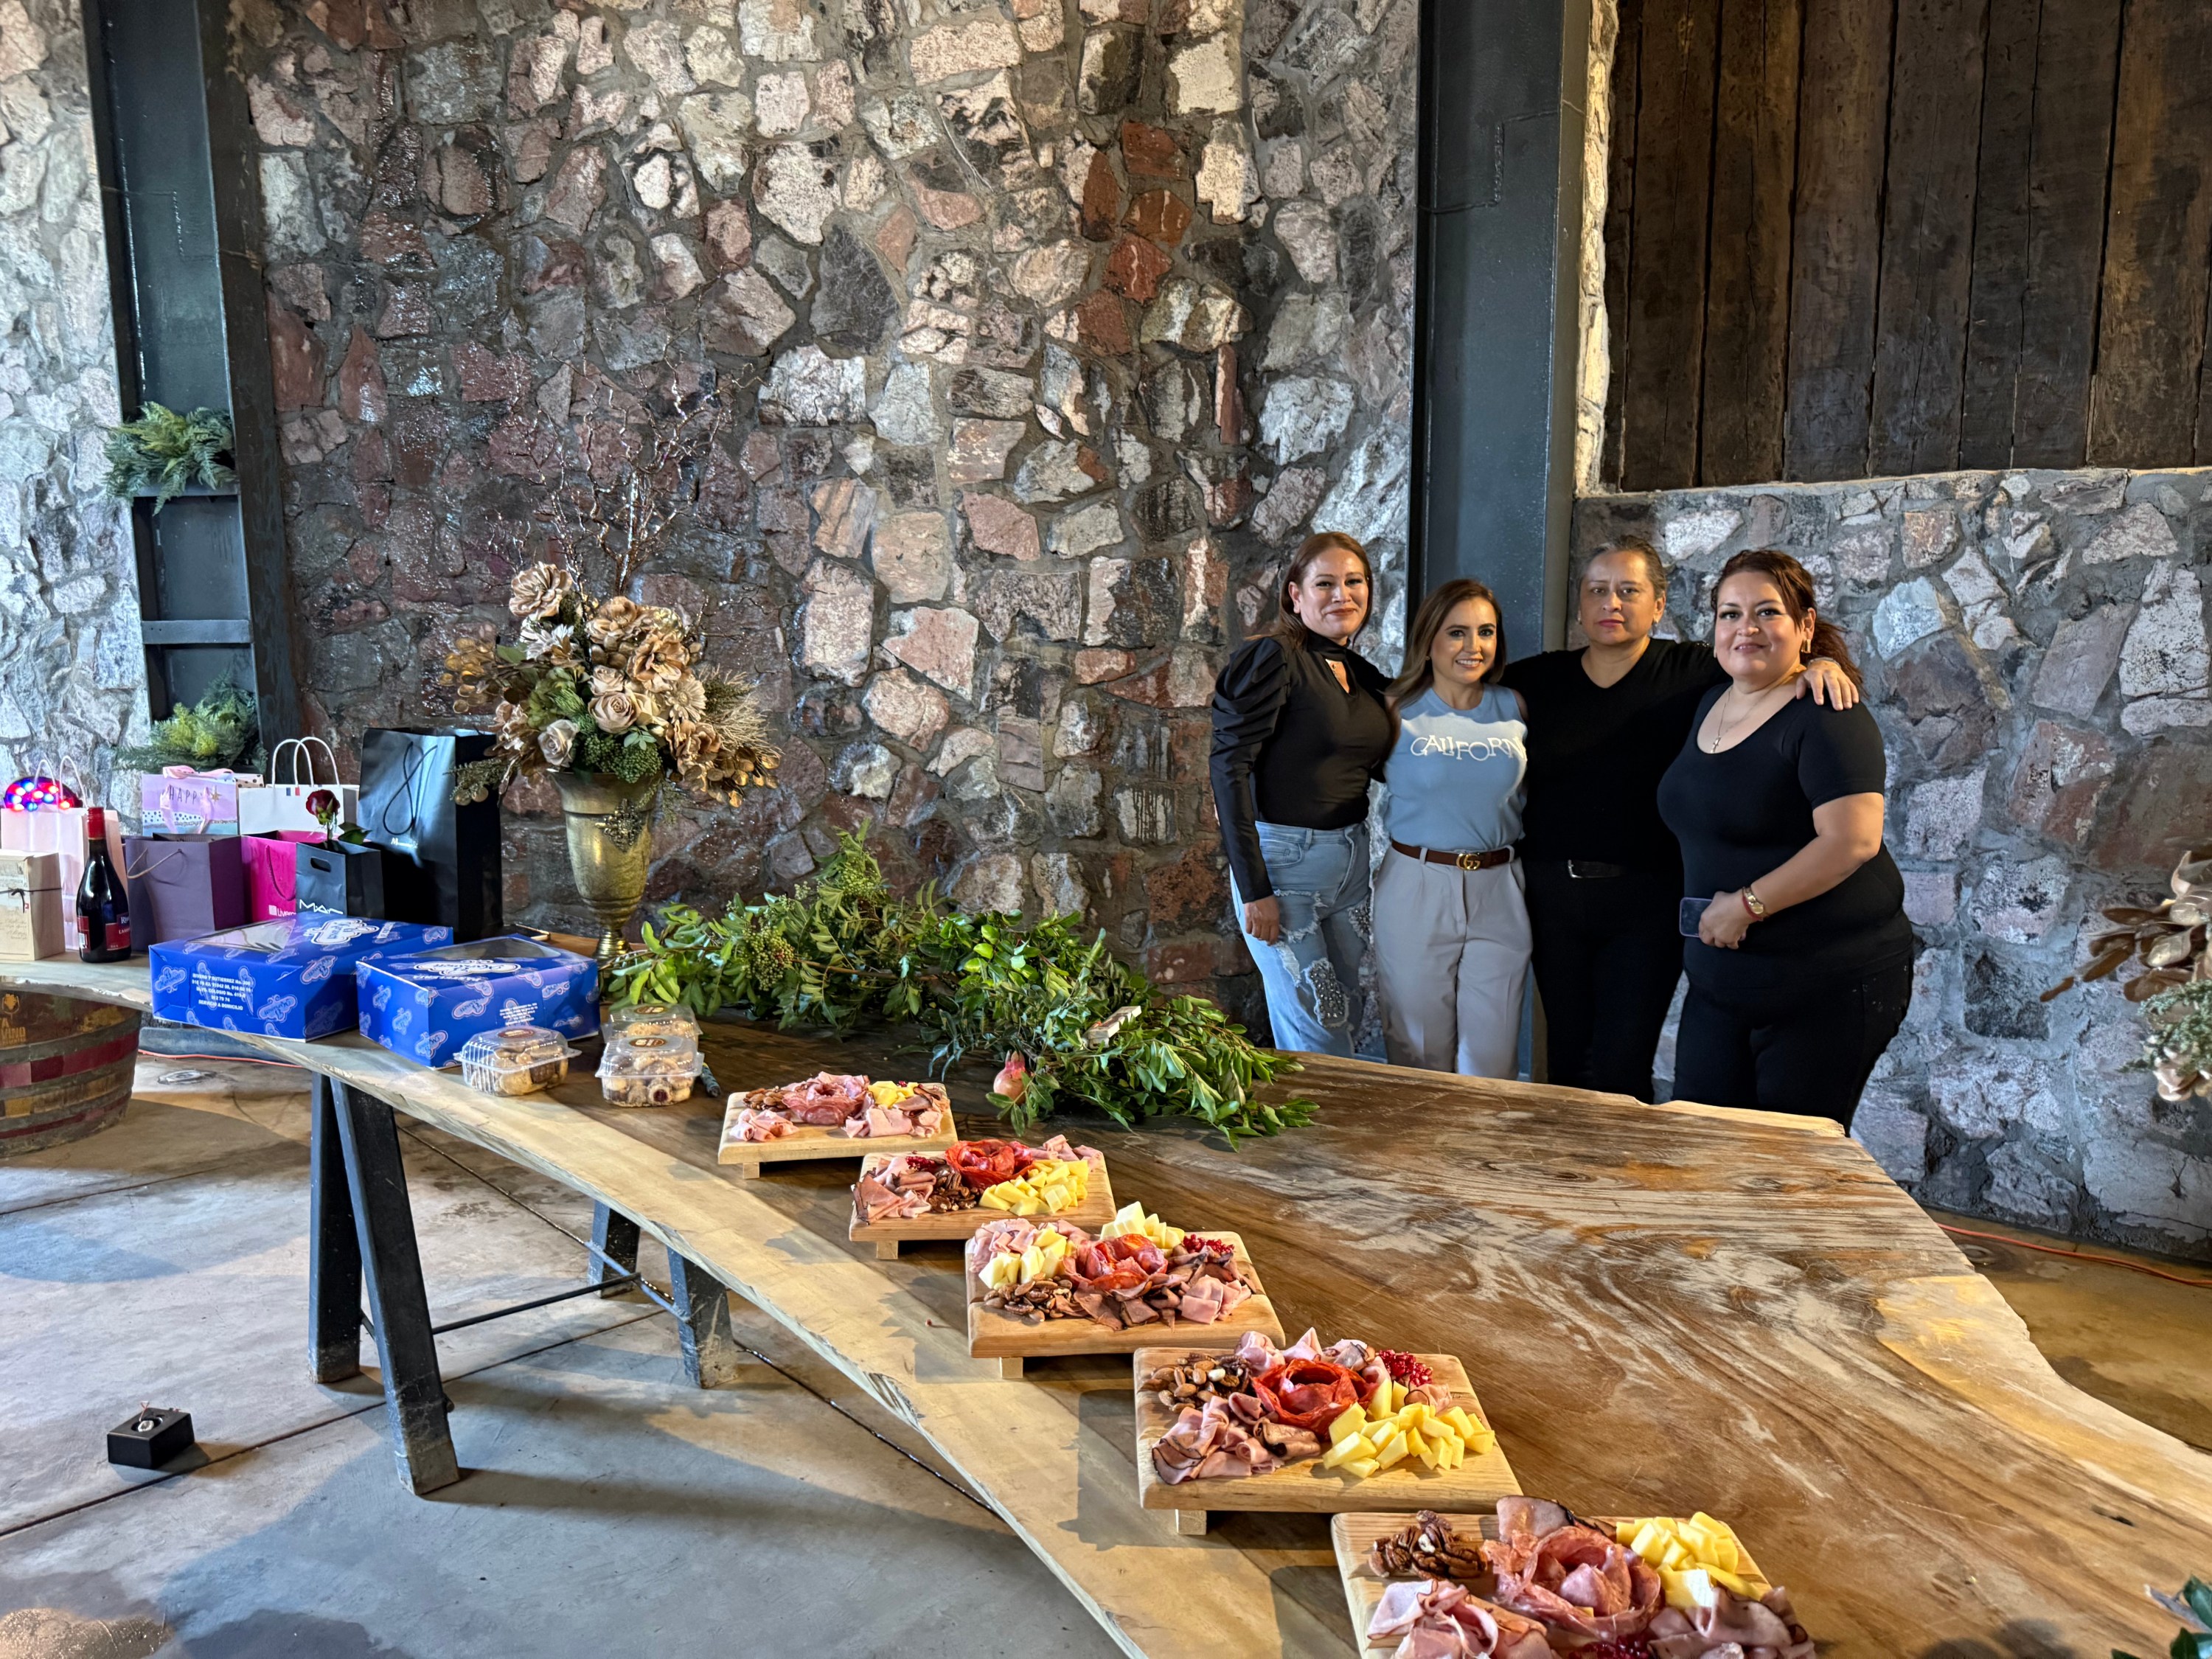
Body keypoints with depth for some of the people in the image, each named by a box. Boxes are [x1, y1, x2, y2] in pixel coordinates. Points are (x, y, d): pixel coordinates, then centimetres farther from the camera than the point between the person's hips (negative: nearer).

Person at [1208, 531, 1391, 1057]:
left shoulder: (1363, 675, 11)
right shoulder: (1272, 658, -11)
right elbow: (1230, 766, -17)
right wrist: (1253, 888, -20)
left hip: (1352, 858, 7)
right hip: (1283, 859, -7)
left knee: (1345, 1018, 14)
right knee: (1317, 1033, -1)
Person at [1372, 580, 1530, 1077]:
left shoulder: (1512, 710, 6)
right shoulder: (1401, 712, -3)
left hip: (1498, 891, 2)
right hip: (1416, 890, -2)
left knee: (1492, 1057, 5)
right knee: (1421, 1055, 8)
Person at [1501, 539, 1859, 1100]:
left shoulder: (1692, 671, -1)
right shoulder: (1536, 680, 5)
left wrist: (1818, 665, -23)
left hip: (1647, 901, -2)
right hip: (1552, 894, 3)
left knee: (1620, 1069, -3)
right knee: (1566, 1053, 13)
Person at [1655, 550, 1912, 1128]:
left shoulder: (1826, 717, -15)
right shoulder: (1711, 705, 11)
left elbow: (1853, 840, -25)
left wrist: (1747, 905, -20)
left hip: (1829, 985, -8)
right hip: (1721, 981, 8)